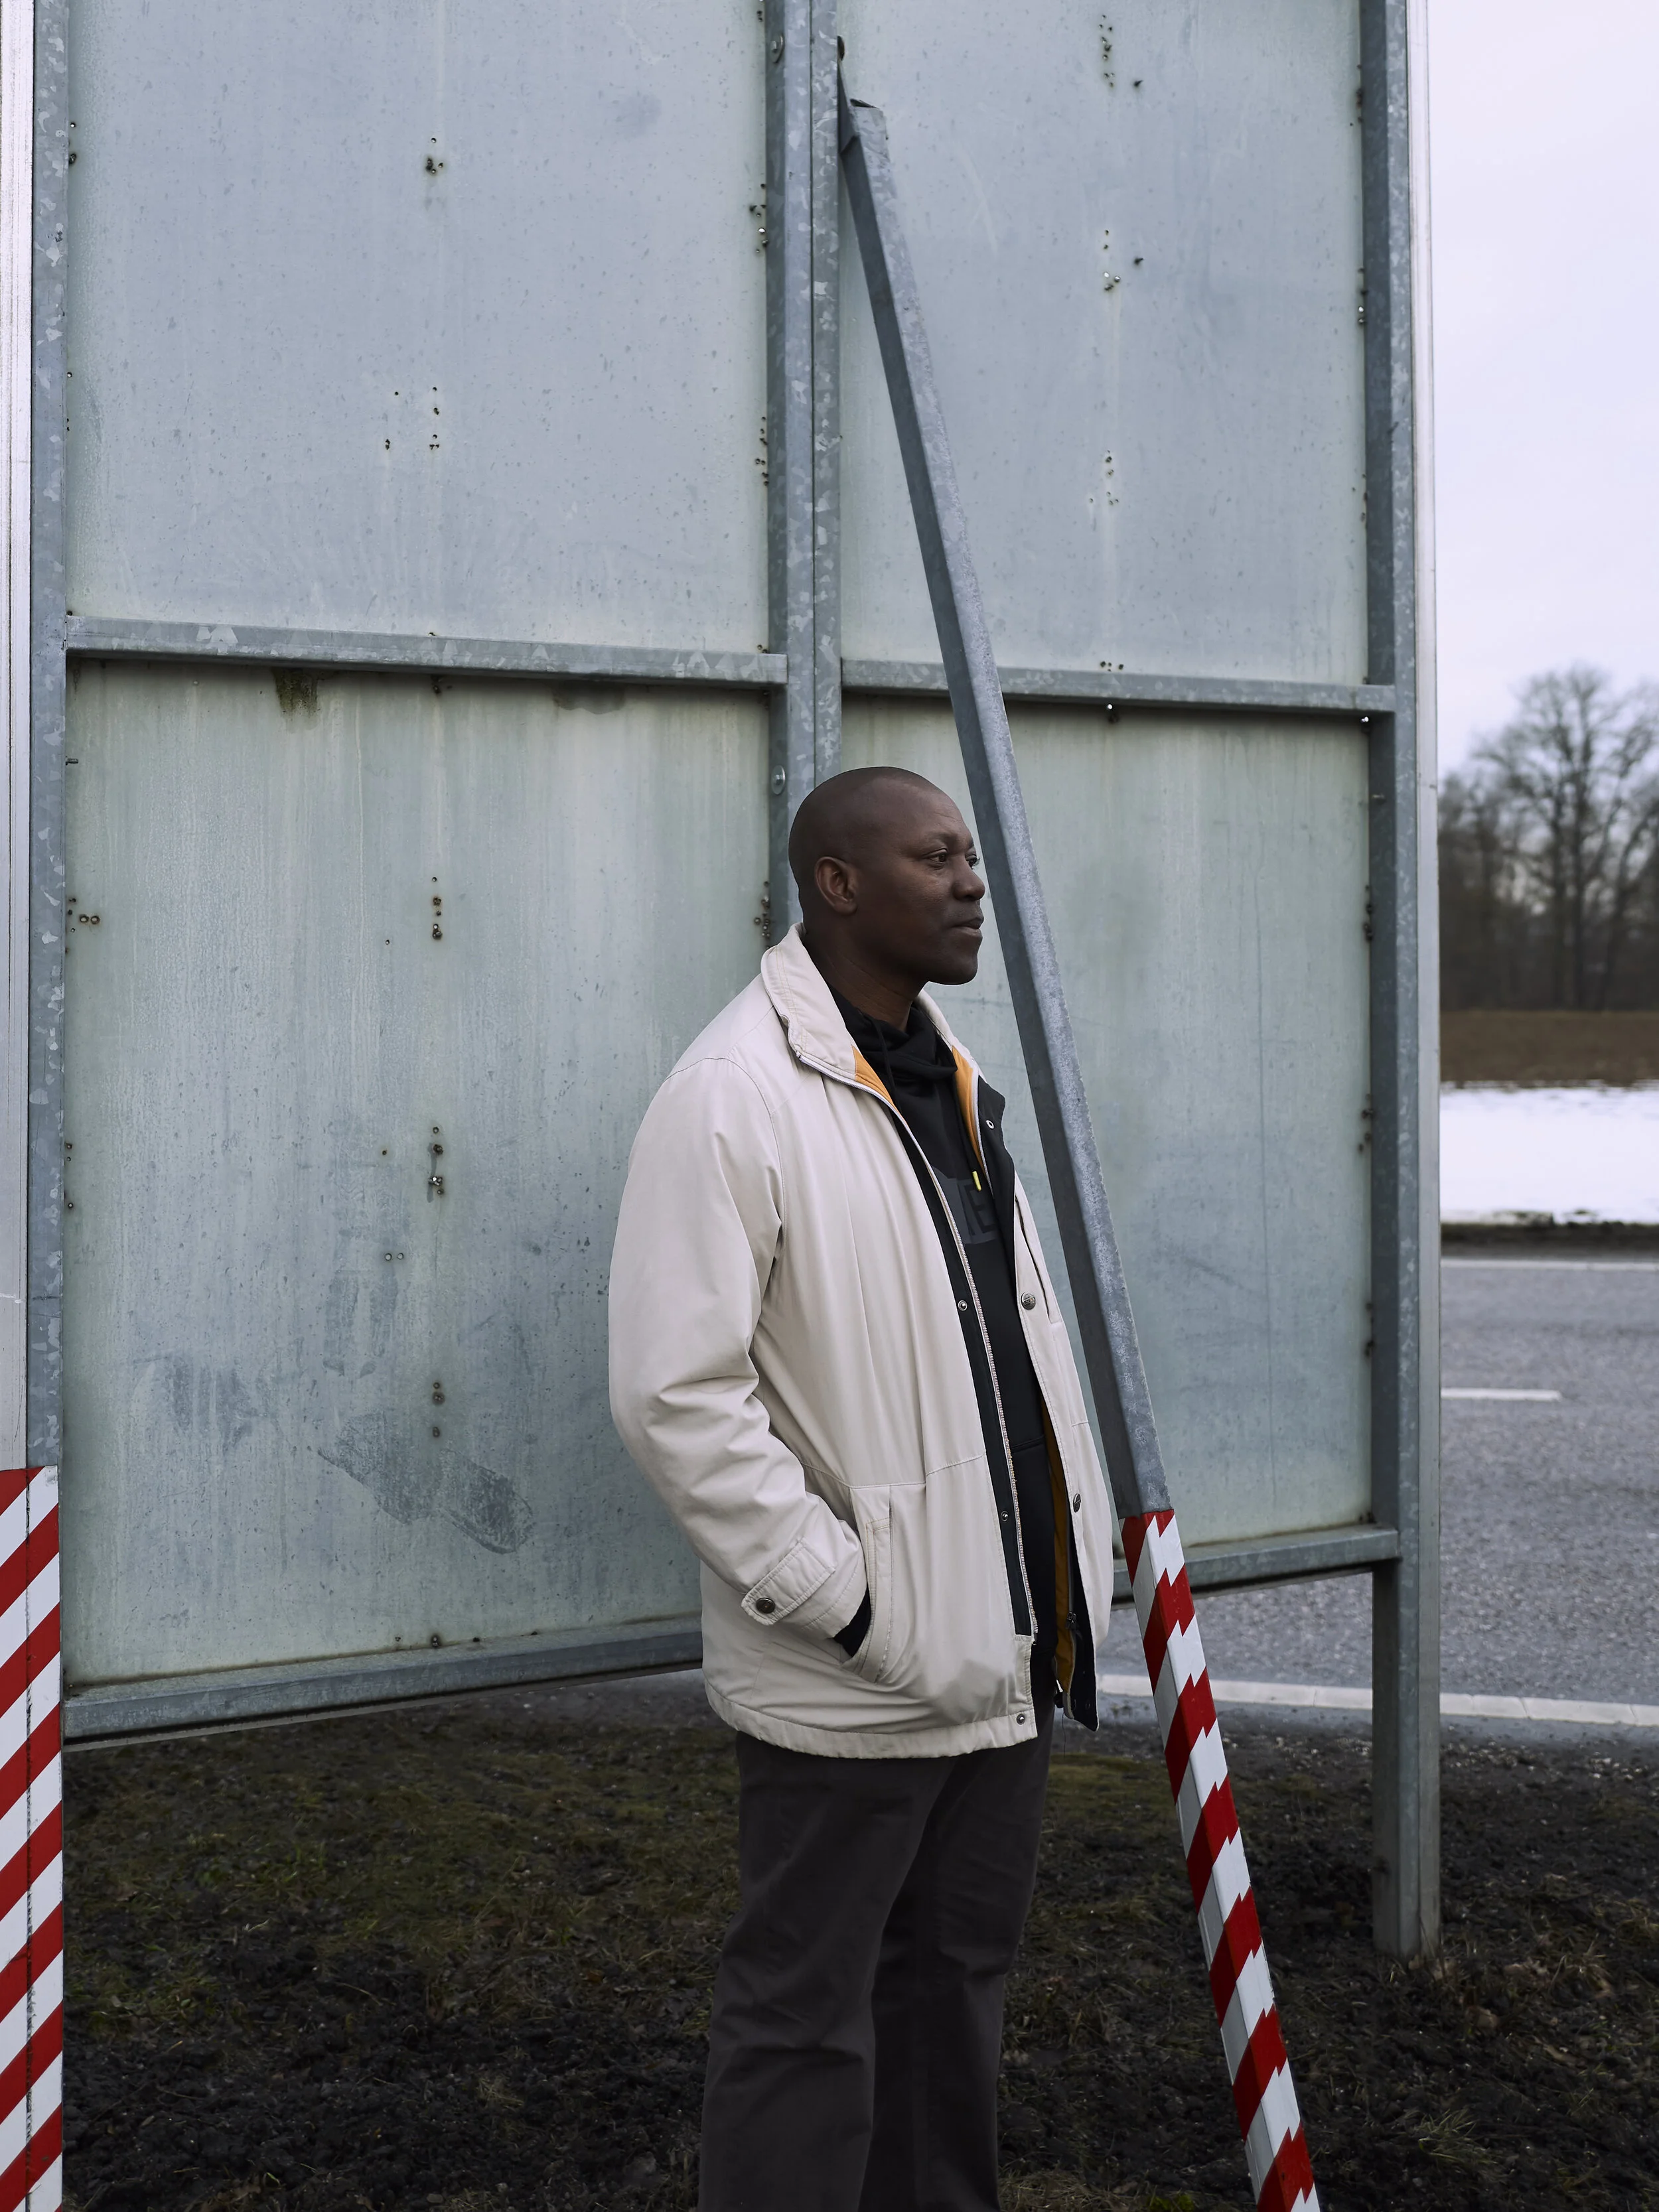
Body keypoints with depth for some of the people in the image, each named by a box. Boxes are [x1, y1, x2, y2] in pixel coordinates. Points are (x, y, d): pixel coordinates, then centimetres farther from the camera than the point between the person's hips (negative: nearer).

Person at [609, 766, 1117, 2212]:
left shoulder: (958, 1087, 13)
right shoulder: (734, 1099, -16)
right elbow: (676, 1396, -21)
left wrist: (1077, 1570, 13)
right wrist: (840, 1599, -19)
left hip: (1004, 1650, 9)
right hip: (853, 1676, -8)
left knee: (958, 1973, 20)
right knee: (809, 2012, 3)